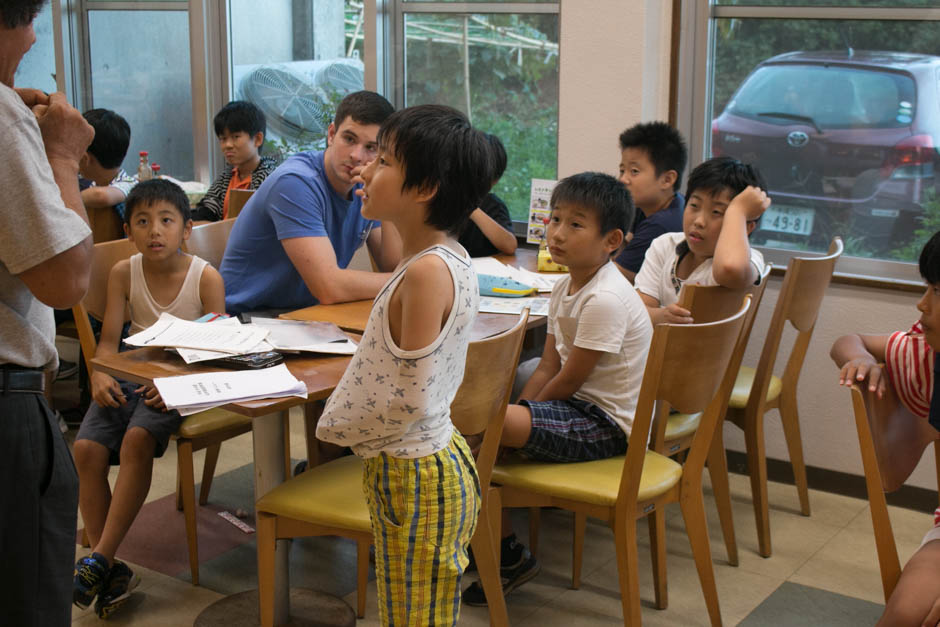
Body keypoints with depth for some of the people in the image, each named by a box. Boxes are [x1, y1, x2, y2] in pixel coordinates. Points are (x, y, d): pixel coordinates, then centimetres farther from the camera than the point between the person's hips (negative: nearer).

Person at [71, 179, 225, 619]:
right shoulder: (124, 274, 3)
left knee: (137, 440, -32)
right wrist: (100, 375, -21)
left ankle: (101, 560, -25)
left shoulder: (206, 278, -7)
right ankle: (111, 572, -14)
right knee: (86, 448, -20)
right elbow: (109, 339, 2)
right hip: (130, 376, 4)